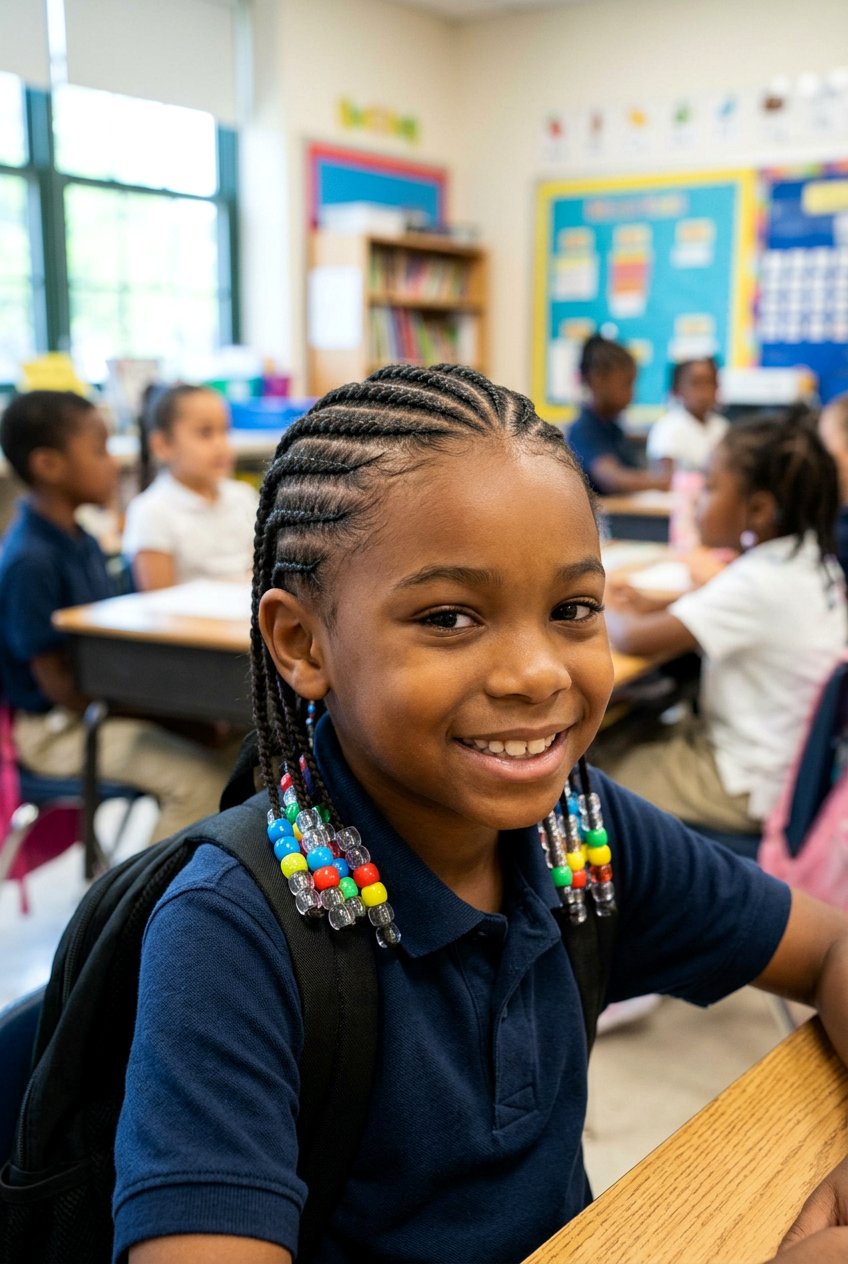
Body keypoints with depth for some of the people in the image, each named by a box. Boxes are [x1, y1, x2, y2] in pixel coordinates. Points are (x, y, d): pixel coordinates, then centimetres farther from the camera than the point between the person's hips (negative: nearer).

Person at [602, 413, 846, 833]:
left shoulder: (759, 583, -28)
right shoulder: (811, 559, -1)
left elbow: (632, 639, -29)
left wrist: (608, 610, -6)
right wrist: (654, 608, 3)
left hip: (749, 790, -9)